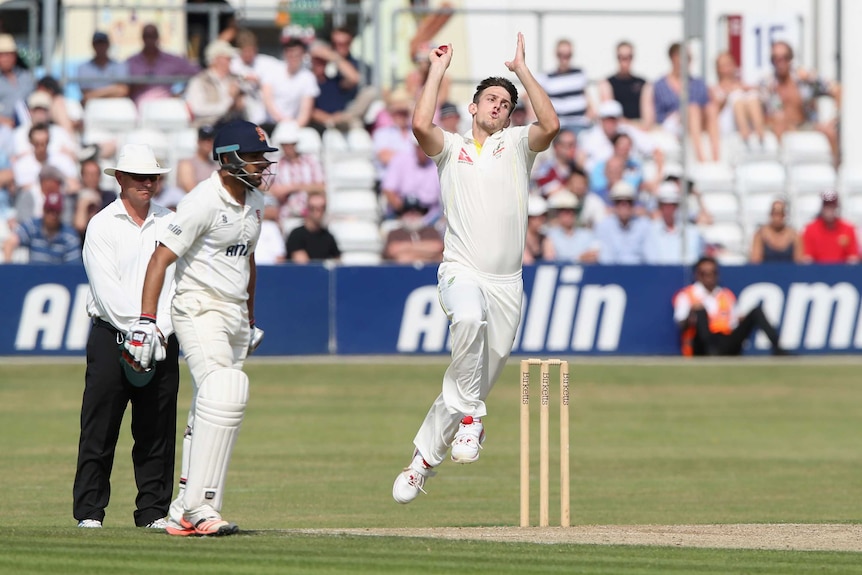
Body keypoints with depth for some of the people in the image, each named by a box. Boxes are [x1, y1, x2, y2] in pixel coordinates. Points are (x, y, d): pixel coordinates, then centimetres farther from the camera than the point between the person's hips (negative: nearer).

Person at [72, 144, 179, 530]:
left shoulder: (169, 223, 11)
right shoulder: (102, 226, 1)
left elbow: (177, 281, 4)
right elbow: (107, 290, -7)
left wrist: (160, 331, -10)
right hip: (112, 336, -3)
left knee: (157, 430, 3)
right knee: (99, 429, -4)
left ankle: (153, 510, 8)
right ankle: (89, 510, 0)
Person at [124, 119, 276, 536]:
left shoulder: (254, 201, 10)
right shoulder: (204, 202, -16)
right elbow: (161, 258, -17)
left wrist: (251, 320, 27)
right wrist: (146, 321, -23)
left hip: (234, 313, 9)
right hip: (200, 310, -9)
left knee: (211, 414, 9)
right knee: (225, 394, -23)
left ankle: (184, 512, 13)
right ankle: (200, 505, -24)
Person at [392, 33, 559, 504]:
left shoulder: (517, 144, 13)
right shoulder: (451, 147, 11)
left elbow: (550, 125, -10)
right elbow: (421, 125, -12)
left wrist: (522, 70, -5)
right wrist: (437, 72, -2)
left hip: (507, 283, 3)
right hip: (461, 273, -3)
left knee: (480, 375, 3)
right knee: (469, 318, -38)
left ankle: (425, 456, 19)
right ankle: (471, 418, -25)